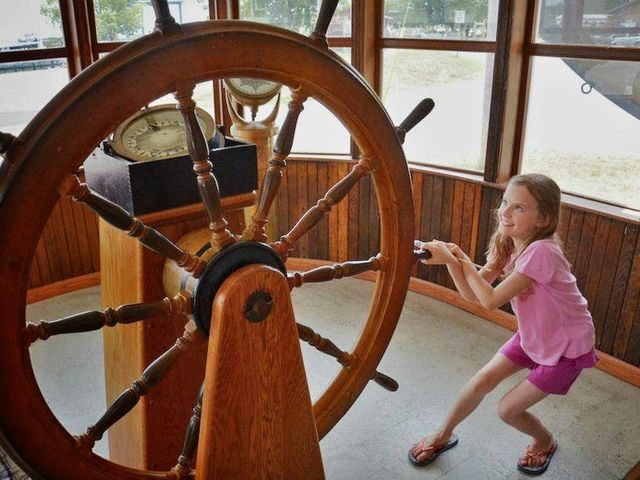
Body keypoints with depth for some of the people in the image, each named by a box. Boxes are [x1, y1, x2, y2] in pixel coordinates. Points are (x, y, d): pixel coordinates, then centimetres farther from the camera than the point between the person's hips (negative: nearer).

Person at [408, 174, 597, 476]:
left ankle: (545, 442, 32)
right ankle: (443, 436, 26)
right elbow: (472, 294, -14)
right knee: (483, 380, 3)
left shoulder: (540, 252, -35)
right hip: (532, 335, 7)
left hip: (567, 348, -7)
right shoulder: (506, 244, -9)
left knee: (508, 409, -1)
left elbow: (490, 300, -32)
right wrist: (450, 260, -29)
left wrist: (463, 260, -23)